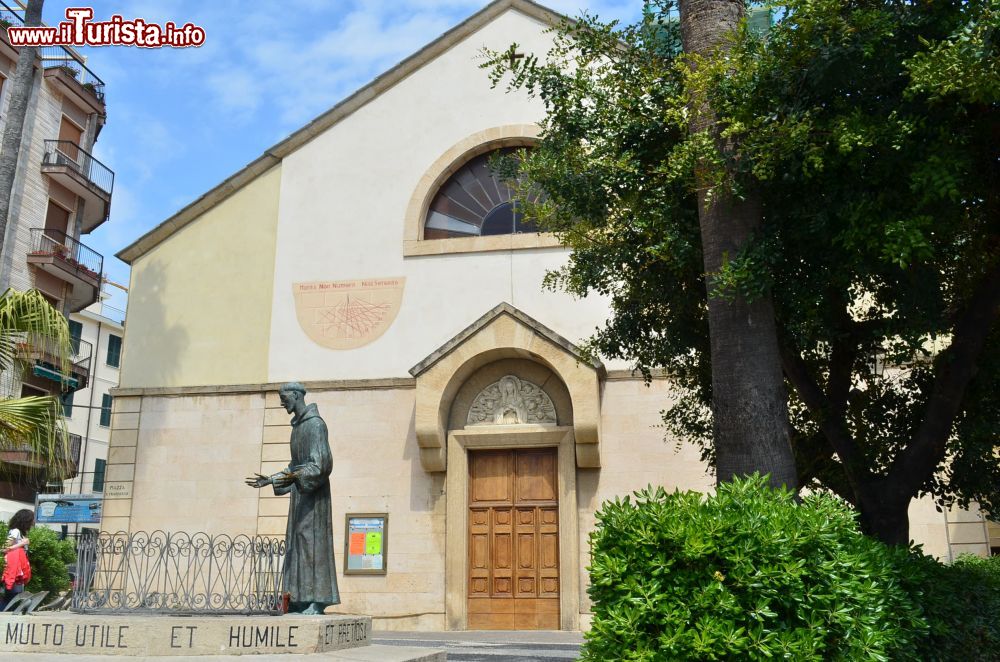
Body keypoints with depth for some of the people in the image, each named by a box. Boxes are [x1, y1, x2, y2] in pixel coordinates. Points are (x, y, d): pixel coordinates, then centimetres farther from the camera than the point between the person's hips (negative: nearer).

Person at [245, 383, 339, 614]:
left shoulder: (315, 424, -12)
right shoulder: (297, 425, 17)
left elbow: (320, 464, -20)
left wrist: (294, 476, -34)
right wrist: (269, 480, 22)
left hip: (313, 493, -9)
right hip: (300, 493, 9)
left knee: (312, 542, -11)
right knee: (296, 544, 6)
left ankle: (317, 600, -10)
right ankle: (300, 600, 8)